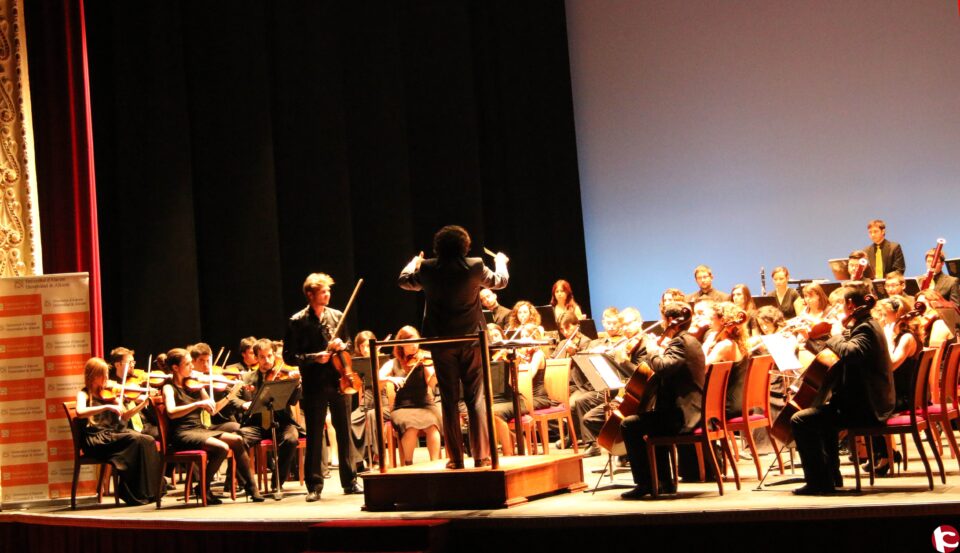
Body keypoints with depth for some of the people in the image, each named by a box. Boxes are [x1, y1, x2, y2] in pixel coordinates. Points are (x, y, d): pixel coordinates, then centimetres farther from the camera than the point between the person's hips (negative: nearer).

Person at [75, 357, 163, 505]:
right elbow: (80, 412, -21)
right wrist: (107, 407, -27)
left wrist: (143, 404, 2)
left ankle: (152, 490, -23)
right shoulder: (84, 394, 2)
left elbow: (124, 416, 16)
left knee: (148, 440, -21)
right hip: (96, 440, -6)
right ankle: (136, 494, -23)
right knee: (136, 439, -28)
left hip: (114, 434, 6)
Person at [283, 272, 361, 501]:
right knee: (314, 435, 1)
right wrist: (314, 358, -16)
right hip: (314, 385, -3)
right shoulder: (297, 321, -3)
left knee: (344, 431, 7)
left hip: (338, 381, 3)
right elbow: (289, 356, -4)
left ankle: (350, 481, 15)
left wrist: (342, 346, -4)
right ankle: (314, 486, 8)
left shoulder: (337, 316, 8)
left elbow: (348, 344, 19)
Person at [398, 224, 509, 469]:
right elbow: (500, 281, 12)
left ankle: (455, 458, 6)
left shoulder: (427, 268, -6)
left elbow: (404, 281, 15)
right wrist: (501, 261, 33)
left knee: (449, 400, 6)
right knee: (476, 398, 5)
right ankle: (481, 455, 2)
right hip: (471, 341, 0)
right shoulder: (475, 267, -8)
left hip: (442, 343, 1)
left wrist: (413, 263, 36)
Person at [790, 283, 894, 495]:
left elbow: (849, 352, -38)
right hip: (866, 401, 12)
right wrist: (811, 339, 20)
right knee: (824, 415, 36)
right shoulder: (866, 325, 16)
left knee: (800, 420, -18)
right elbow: (835, 354, 26)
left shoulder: (865, 328, -17)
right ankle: (831, 475, 40)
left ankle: (819, 482, -13)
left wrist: (836, 336, -19)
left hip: (865, 407, -12)